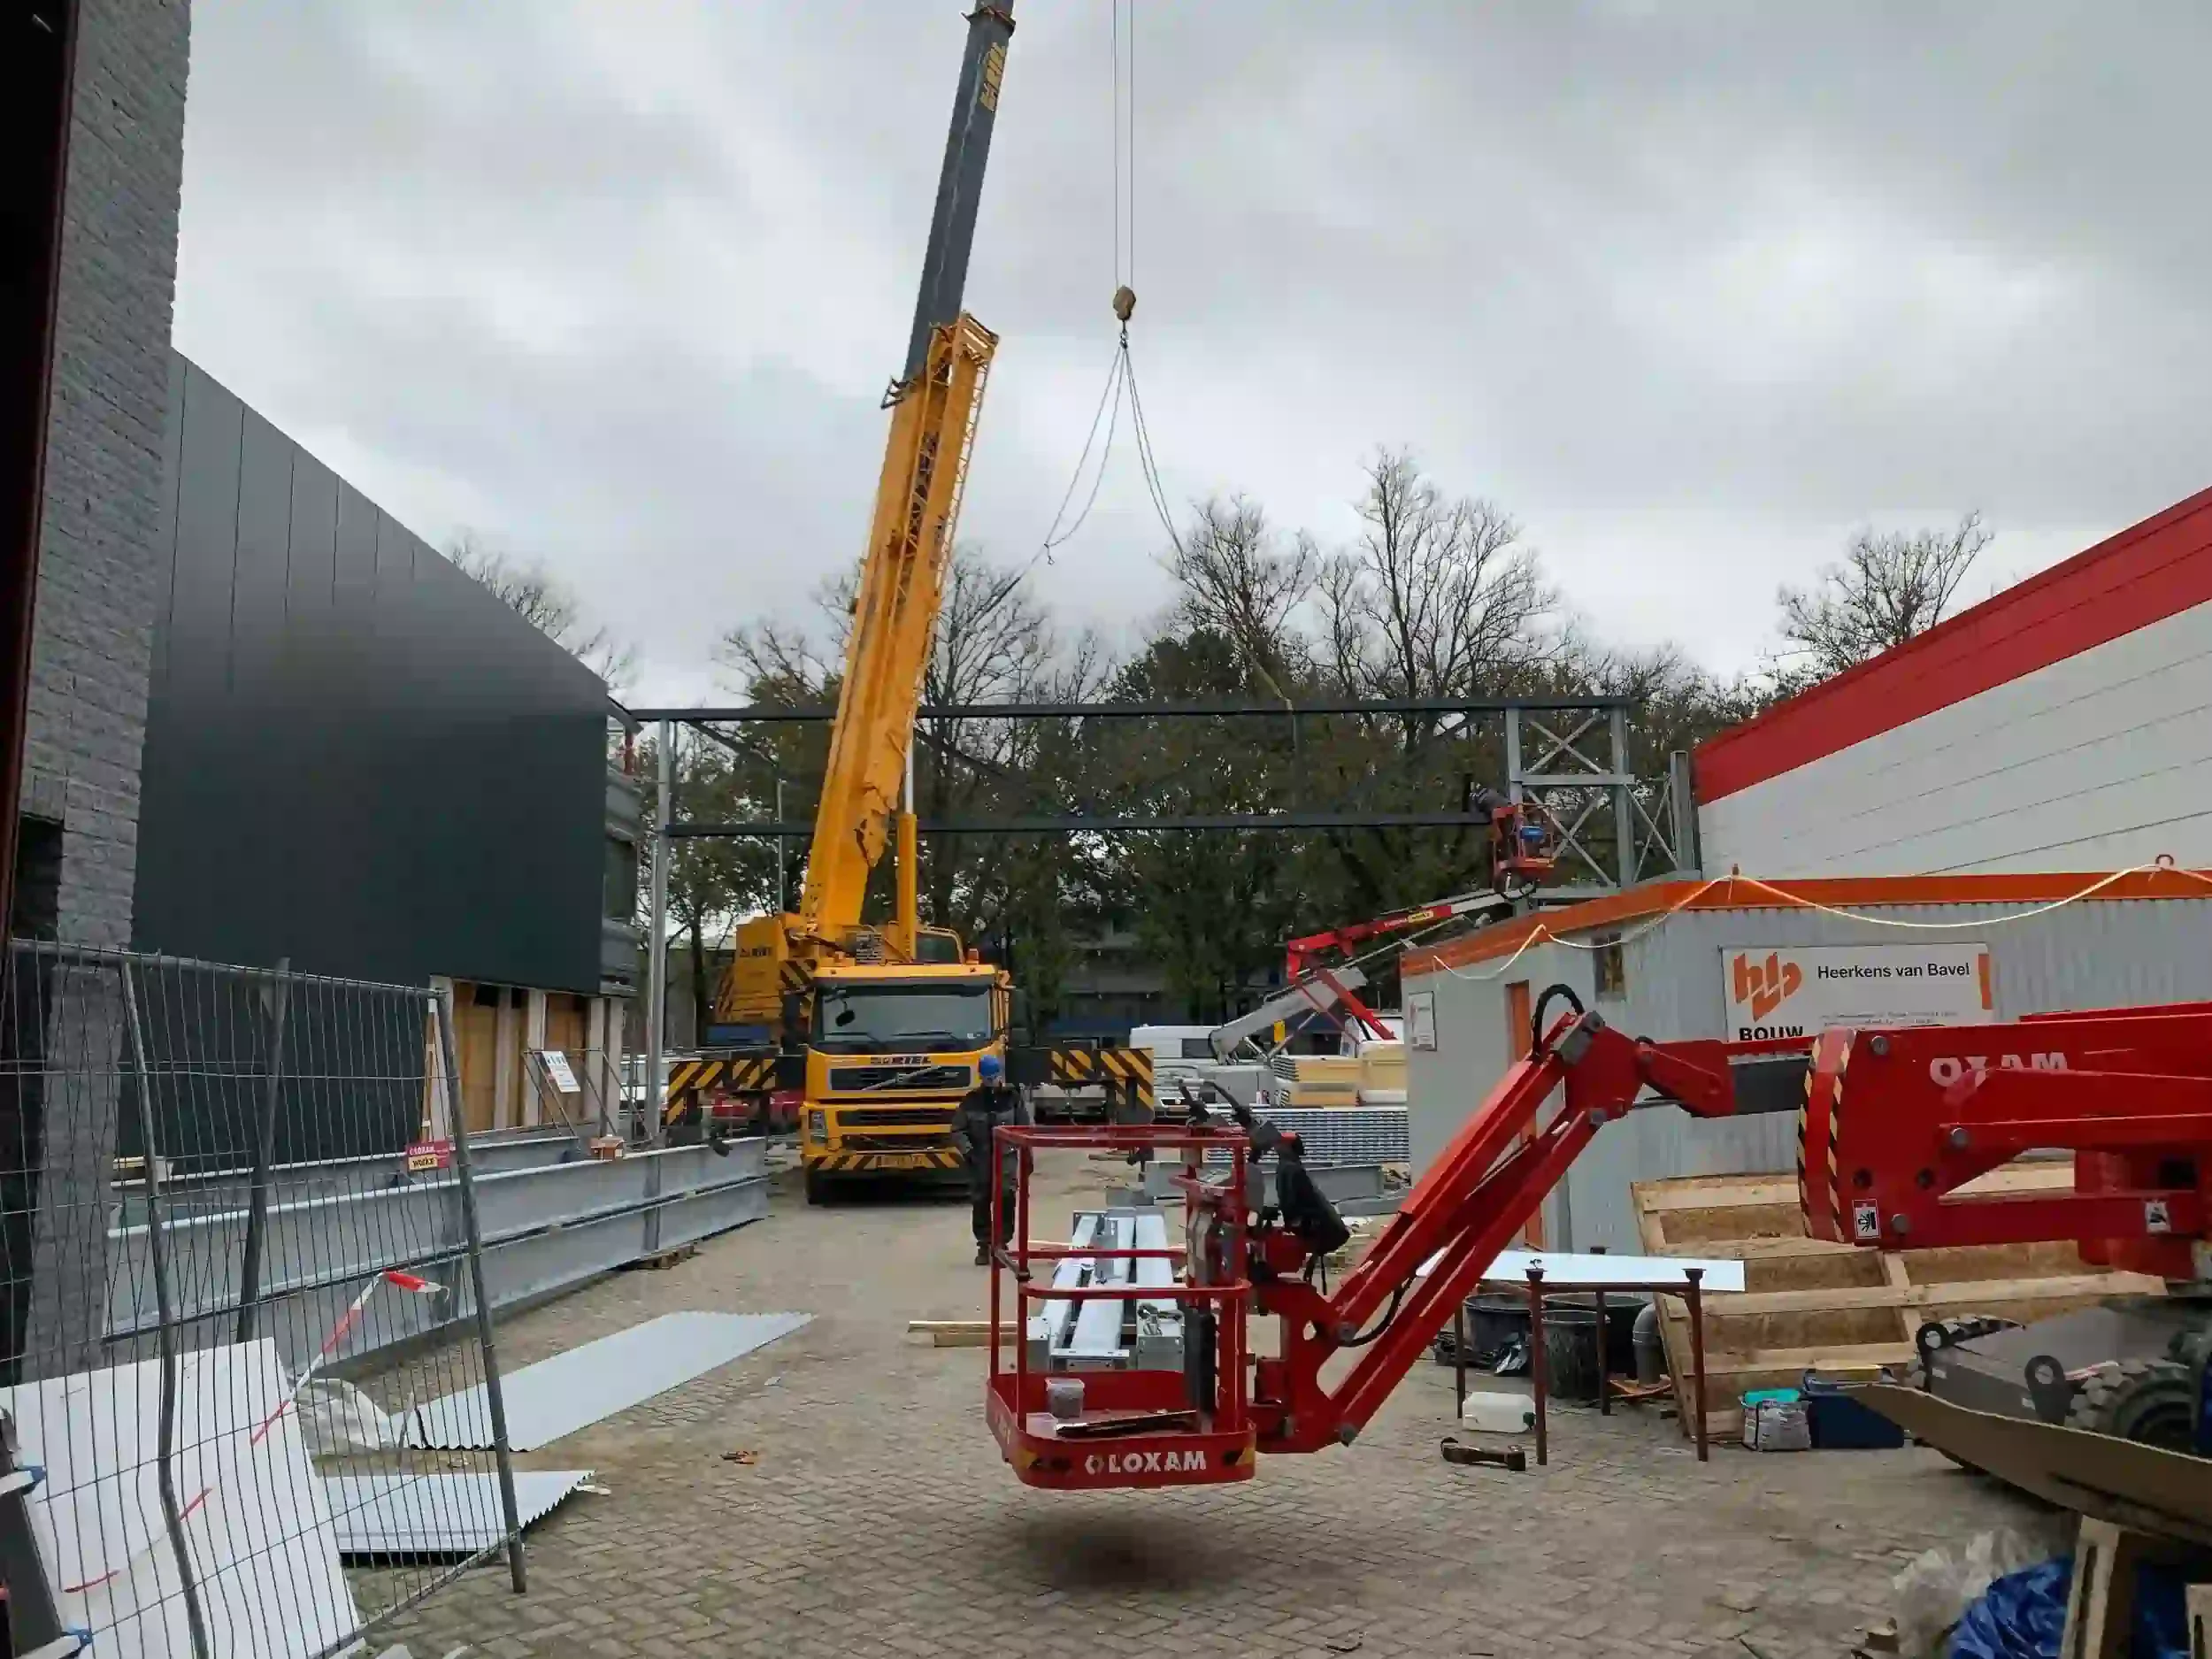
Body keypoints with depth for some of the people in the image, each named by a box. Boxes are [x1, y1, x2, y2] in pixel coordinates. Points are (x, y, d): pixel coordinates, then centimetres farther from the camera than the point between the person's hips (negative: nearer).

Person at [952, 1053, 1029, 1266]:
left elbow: (1024, 1128, 7)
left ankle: (1001, 1243, -6)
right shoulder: (971, 1100, -2)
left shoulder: (1012, 1097, 0)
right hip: (979, 1158, 1)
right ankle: (984, 1245, 18)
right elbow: (957, 1130, 1)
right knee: (980, 1202, 4)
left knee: (1006, 1195, -17)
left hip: (1005, 1155, -1)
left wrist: (1027, 1155, 7)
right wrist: (967, 1150, -13)